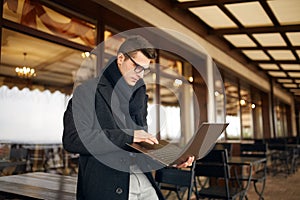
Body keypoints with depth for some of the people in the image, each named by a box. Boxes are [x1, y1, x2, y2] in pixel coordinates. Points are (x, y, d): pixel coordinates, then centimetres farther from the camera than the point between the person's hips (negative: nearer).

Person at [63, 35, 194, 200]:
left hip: (144, 182, 5)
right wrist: (127, 136, -19)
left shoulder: (139, 95, 17)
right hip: (105, 186, -4)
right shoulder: (87, 92, -3)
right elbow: (72, 139, -16)